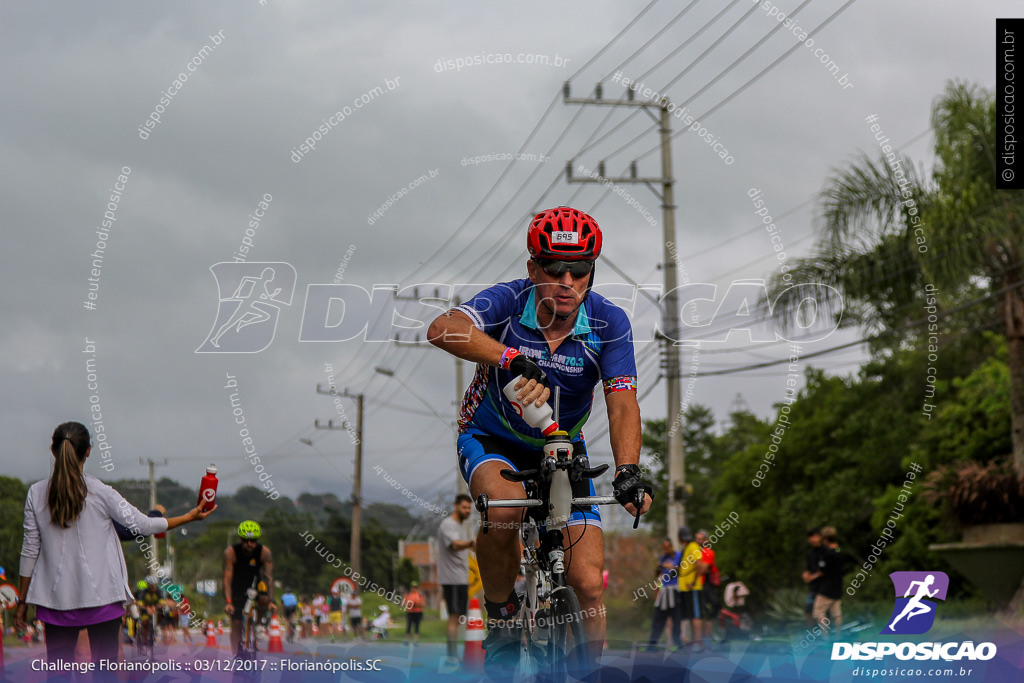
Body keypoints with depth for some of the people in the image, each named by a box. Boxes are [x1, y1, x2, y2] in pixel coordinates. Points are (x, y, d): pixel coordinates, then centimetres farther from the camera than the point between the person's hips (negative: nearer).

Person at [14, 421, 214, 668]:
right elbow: (142, 525, -1)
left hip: (56, 599, 2)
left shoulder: (36, 493, -2)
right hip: (101, 596, -2)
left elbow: (30, 550, 2)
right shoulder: (99, 492, -8)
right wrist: (189, 517, 12)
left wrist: (22, 602, 11)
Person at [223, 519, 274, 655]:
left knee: (264, 600, -32)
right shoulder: (230, 552, -25)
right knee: (236, 624, -8)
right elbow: (227, 578, -30)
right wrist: (228, 602, -40)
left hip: (255, 584, 1)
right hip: (237, 587, 0)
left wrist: (271, 601, -38)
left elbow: (269, 577, -27)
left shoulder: (264, 552, -22)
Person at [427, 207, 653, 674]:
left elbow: (622, 403, -27)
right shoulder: (510, 301, -23)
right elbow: (442, 330, -42)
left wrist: (627, 470, -45)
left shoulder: (608, 323, -18)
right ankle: (501, 617, -11)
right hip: (490, 441, -2)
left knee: (589, 583, -11)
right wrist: (514, 359, -58)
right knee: (505, 508, -37)